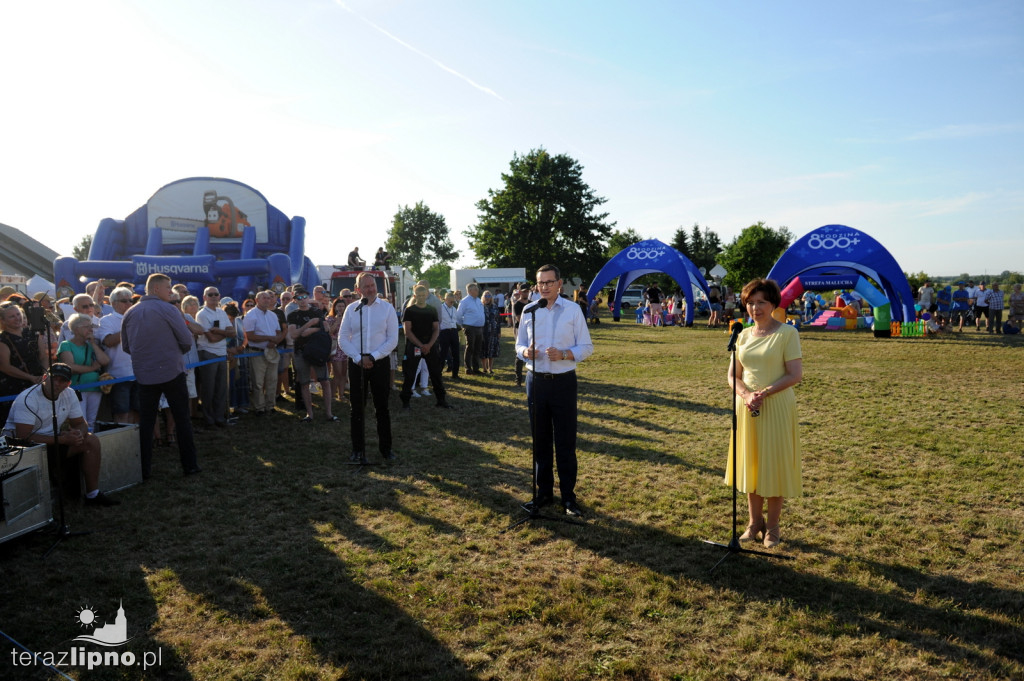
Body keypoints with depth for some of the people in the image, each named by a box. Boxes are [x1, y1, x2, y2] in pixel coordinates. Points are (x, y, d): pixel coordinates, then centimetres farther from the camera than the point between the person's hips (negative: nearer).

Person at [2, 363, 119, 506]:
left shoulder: (69, 395, -2)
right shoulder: (28, 399, -23)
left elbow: (80, 423, 7)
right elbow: (24, 437, -28)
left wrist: (79, 434, -19)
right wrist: (62, 439, -30)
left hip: (52, 439, 7)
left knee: (91, 441, -8)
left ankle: (92, 495, -5)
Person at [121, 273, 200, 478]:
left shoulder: (130, 313, 6)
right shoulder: (167, 309, -10)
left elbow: (126, 347, 12)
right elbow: (187, 341, -10)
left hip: (144, 375, 4)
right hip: (172, 372, -4)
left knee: (145, 422, 10)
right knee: (182, 419, 6)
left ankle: (143, 469, 12)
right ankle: (190, 465, 10)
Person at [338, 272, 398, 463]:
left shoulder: (387, 308, -2)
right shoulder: (351, 309, 3)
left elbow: (393, 339, -4)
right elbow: (343, 338, 2)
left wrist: (372, 357, -12)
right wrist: (359, 358, -9)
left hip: (380, 362, -1)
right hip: (356, 363, 1)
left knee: (382, 406, 7)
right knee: (357, 407, 7)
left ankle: (385, 447, 19)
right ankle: (358, 450, 18)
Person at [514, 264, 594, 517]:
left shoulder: (573, 309, -3)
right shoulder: (529, 311, 5)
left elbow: (586, 347, -2)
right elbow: (519, 345, 11)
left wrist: (564, 354, -20)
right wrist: (525, 352, -12)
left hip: (563, 382, -3)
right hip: (536, 381, 3)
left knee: (565, 442, 3)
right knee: (540, 440, 12)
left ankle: (568, 496, 15)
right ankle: (544, 491, 25)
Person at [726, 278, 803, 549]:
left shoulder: (786, 333, -6)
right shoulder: (744, 335, 8)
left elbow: (795, 374, -12)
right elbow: (733, 375, 7)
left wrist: (765, 393, -21)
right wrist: (746, 395, -12)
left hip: (776, 407, -5)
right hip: (747, 408, 5)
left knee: (774, 465, 2)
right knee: (750, 464, 10)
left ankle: (772, 527, 17)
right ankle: (755, 522, 24)